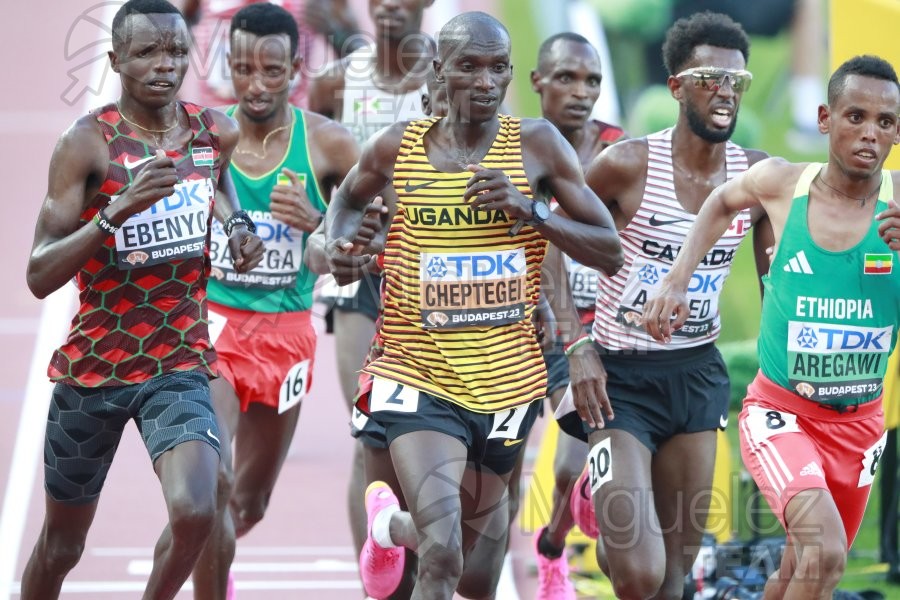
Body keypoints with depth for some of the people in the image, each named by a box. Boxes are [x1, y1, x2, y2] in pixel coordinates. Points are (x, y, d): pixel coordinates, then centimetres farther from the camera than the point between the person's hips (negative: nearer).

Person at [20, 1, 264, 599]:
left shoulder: (216, 132, -3)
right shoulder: (88, 142, -14)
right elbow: (40, 276, -18)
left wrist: (237, 224, 2)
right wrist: (118, 210, -31)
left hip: (181, 363, 2)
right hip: (93, 367, -1)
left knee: (194, 513, -23)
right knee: (60, 544, 12)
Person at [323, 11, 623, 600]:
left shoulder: (536, 145, -5)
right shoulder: (397, 148, -4)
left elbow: (610, 253, -5)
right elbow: (348, 200, 19)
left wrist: (529, 210, -19)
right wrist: (340, 246, -3)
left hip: (508, 380, 2)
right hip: (419, 376, -2)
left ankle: (393, 524, 55)